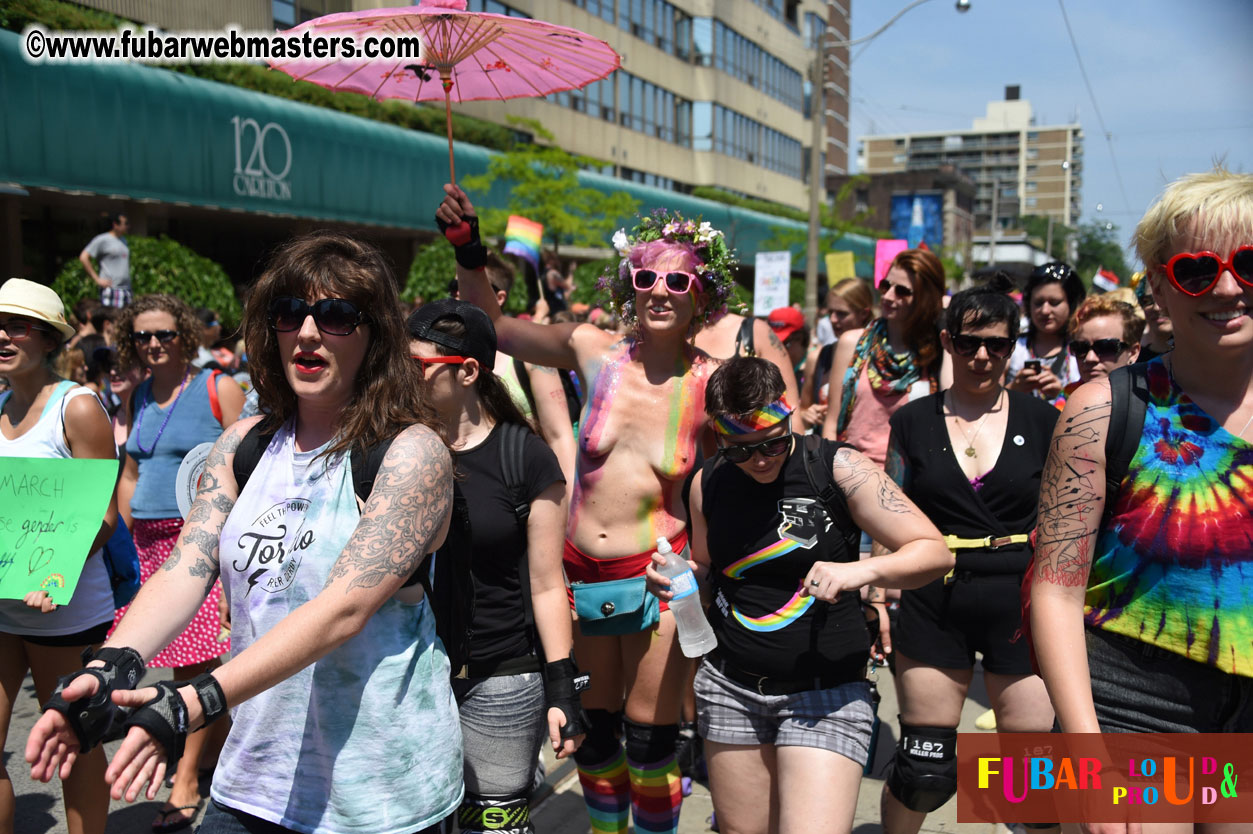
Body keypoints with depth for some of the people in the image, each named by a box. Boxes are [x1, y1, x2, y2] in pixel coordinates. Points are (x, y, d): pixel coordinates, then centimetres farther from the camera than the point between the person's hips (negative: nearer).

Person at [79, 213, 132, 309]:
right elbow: (83, 258, -6)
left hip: (126, 289, 7)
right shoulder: (102, 239, -3)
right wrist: (97, 279, -10)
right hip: (110, 289, -7)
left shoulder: (123, 240, 20)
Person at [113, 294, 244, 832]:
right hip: (149, 542, 6)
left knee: (196, 660, -6)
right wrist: (126, 534, 14)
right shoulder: (137, 398, 14)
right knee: (181, 661, 8)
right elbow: (130, 473, 22)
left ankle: (185, 785, 3)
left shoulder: (217, 389, -3)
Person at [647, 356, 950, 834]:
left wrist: (861, 570, -27)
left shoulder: (837, 467, -11)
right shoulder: (707, 484, 3)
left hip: (826, 691, -4)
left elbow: (935, 552, -10)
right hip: (730, 686, 4)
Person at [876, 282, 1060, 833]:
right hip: (934, 606, 0)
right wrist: (877, 598, 1)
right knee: (924, 772, 5)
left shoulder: (1042, 421, 3)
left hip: (1021, 606, 0)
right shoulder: (912, 422, 4)